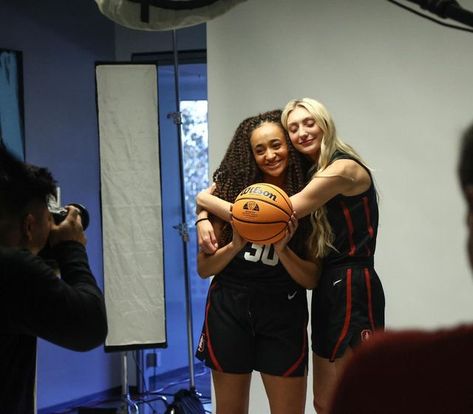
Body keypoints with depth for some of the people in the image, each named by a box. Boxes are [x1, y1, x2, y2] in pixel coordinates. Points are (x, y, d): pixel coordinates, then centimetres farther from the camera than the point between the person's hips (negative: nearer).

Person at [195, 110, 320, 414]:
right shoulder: (232, 190, -1)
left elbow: (312, 279, -2)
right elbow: (204, 269, 0)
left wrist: (282, 249, -18)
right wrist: (235, 245, -17)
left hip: (283, 312, -1)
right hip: (229, 309, 1)